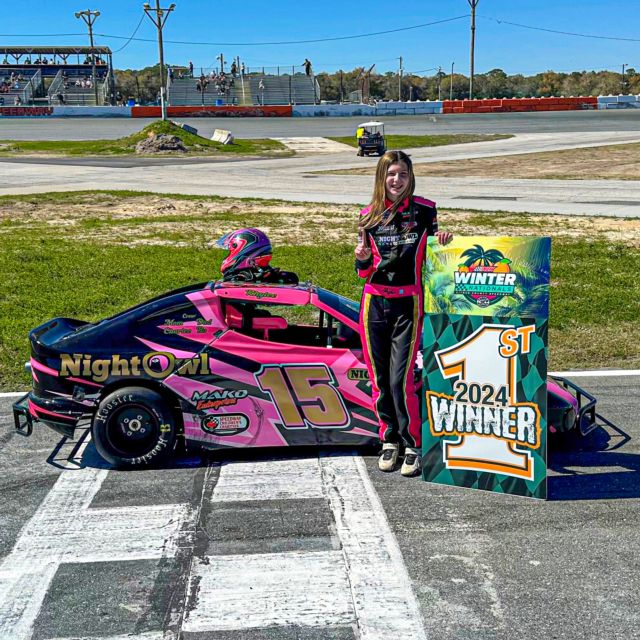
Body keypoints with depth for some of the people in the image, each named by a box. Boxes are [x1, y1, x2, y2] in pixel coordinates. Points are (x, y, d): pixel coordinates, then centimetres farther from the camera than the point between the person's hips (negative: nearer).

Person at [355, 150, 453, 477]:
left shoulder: (425, 210, 2)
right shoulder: (369, 216, 6)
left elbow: (430, 257, 11)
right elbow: (365, 272, 8)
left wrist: (442, 244, -9)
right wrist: (362, 259, -13)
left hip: (408, 304, -2)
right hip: (374, 302, 3)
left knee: (401, 378, -9)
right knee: (379, 377, 6)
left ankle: (412, 444, 6)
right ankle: (389, 438, 23)